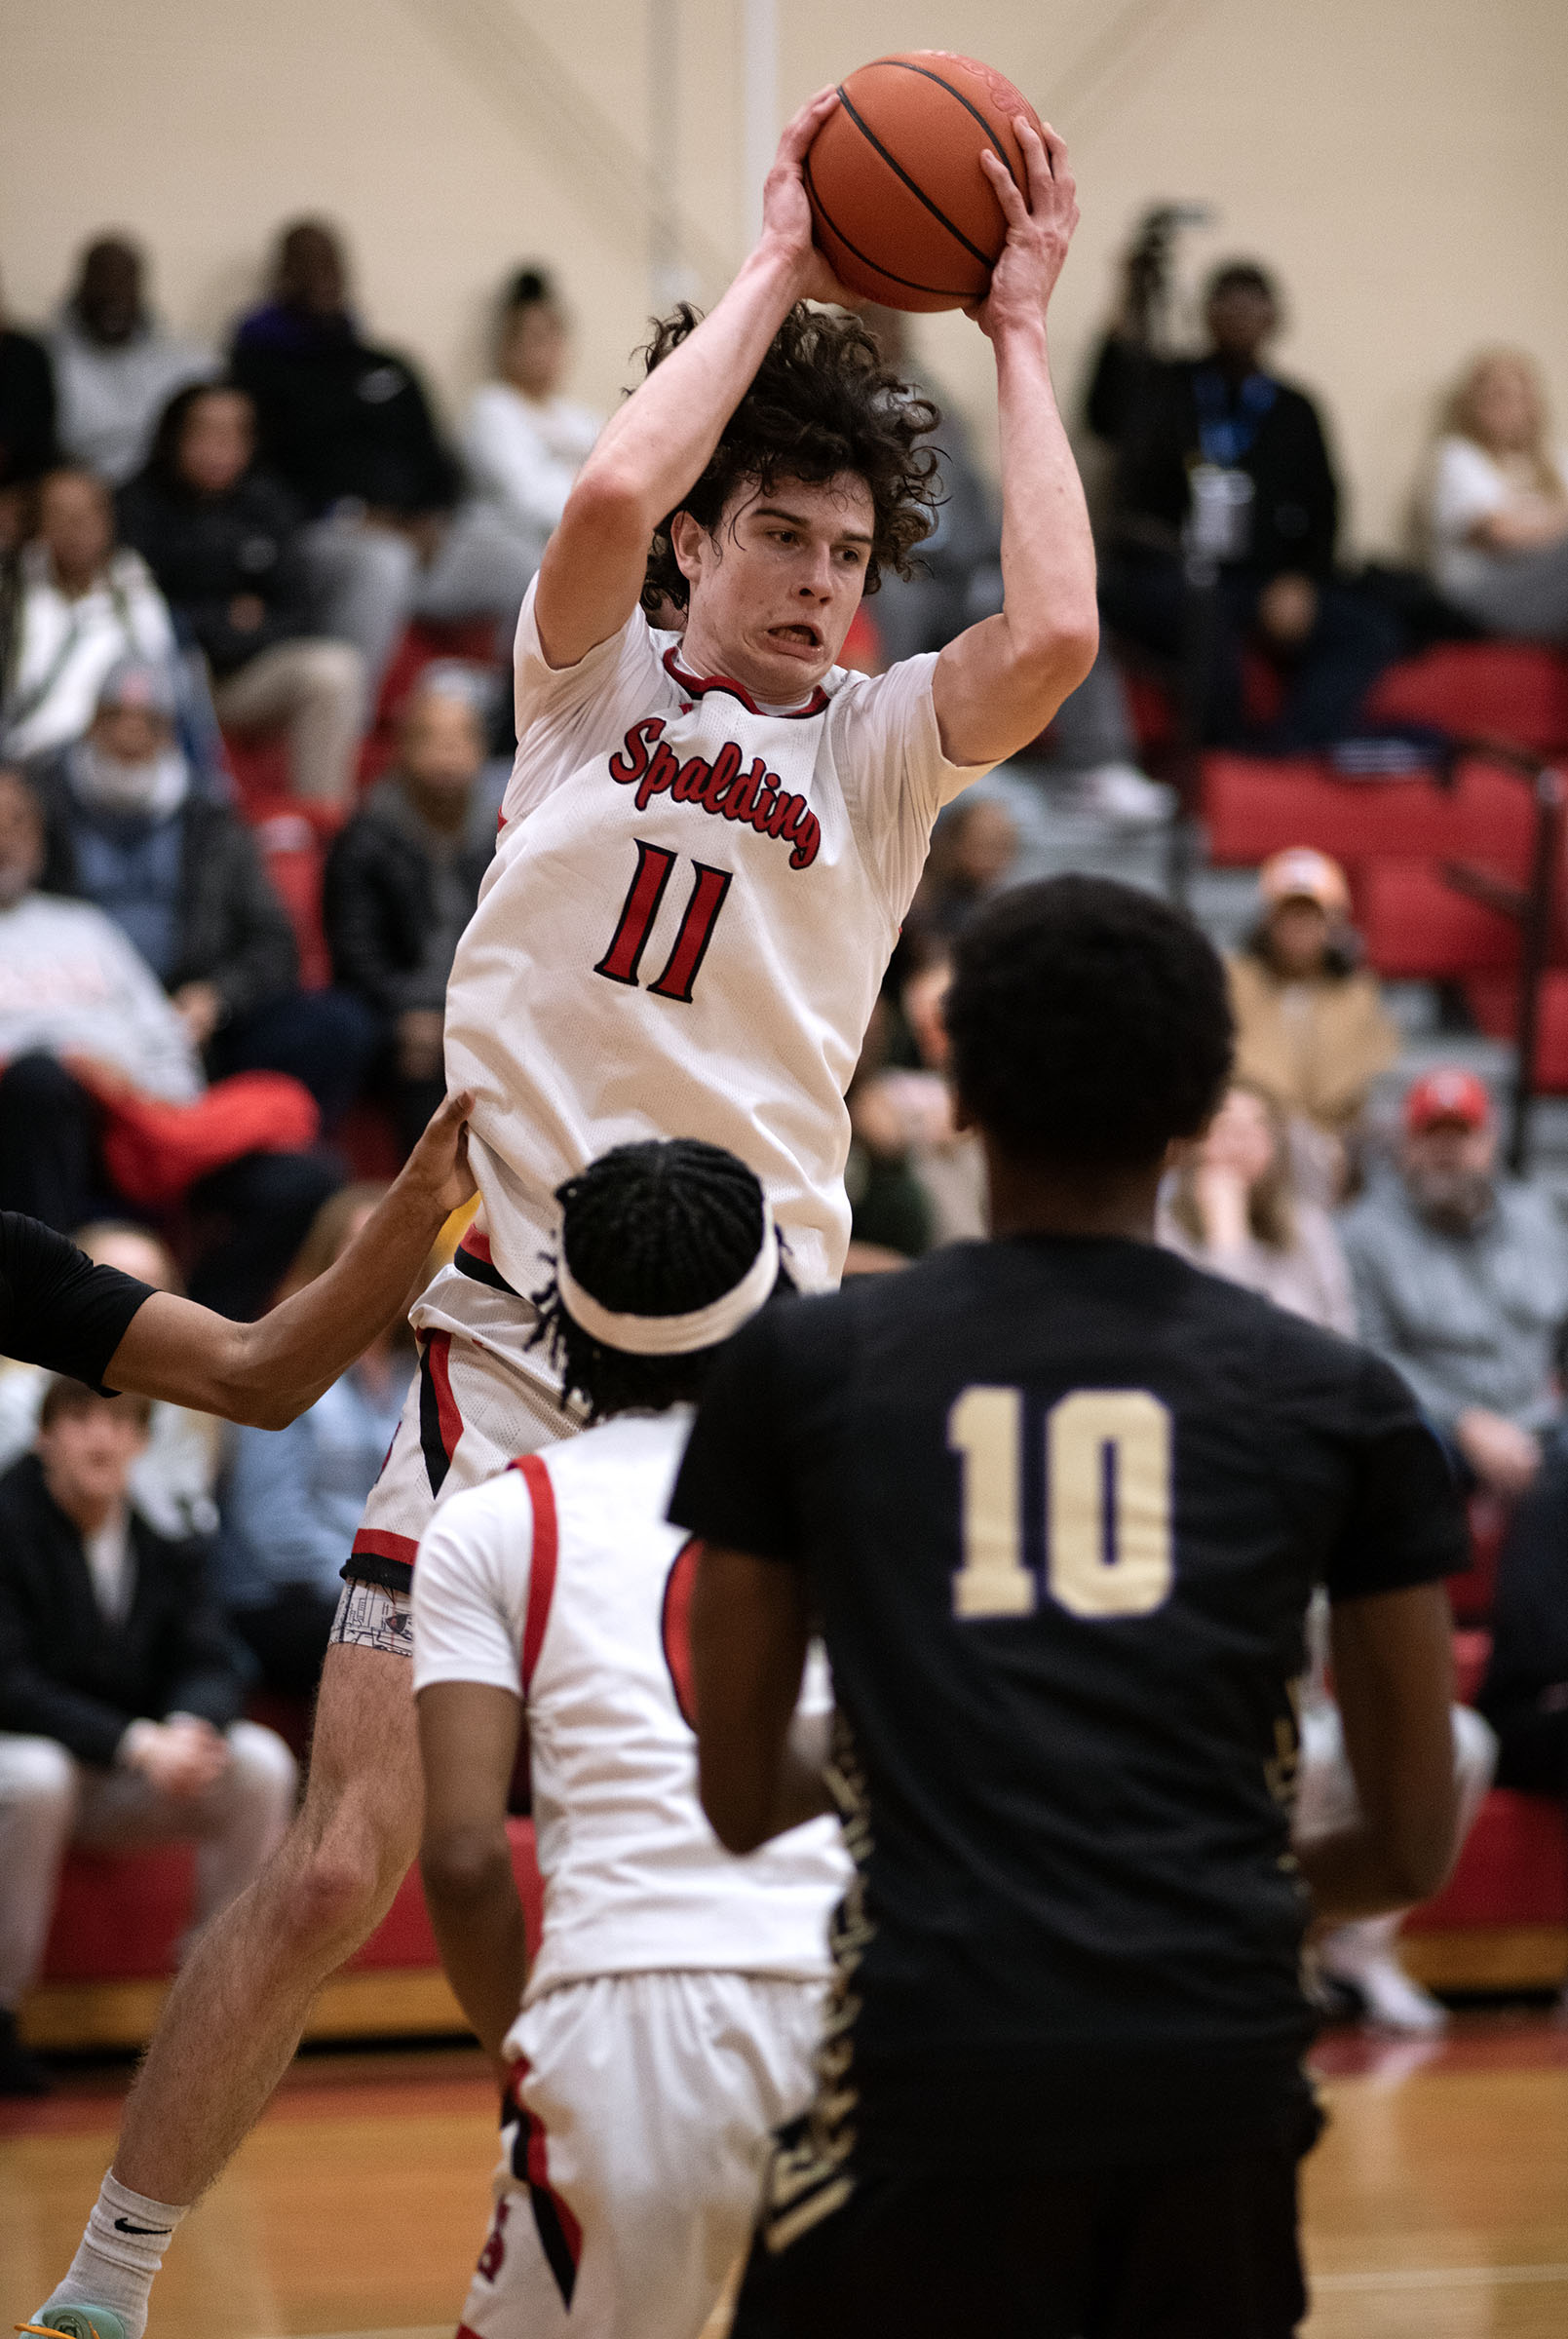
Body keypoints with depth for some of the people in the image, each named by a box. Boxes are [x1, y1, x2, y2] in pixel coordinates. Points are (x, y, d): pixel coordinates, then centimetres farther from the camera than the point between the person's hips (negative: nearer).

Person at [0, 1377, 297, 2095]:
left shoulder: (166, 1536, 2)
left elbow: (210, 1665, -1)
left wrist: (190, 1727, -27)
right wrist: (134, 1744, -30)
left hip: (138, 1775, 5)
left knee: (260, 1764, -19)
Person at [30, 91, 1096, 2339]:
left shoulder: (880, 747, 11)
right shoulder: (598, 684, 10)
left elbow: (1053, 634, -10)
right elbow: (607, 503, -13)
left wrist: (1018, 334, -2)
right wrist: (777, 272, -4)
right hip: (511, 1347, -2)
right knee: (344, 1861, -7)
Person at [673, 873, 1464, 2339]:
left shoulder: (801, 1364, 8)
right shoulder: (1335, 1397, 10)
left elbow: (739, 1805, 14)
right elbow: (1415, 1845, 13)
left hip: (934, 2068, -2)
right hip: (1220, 2073, 2)